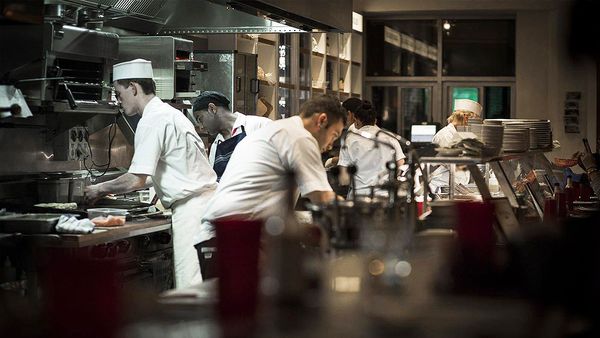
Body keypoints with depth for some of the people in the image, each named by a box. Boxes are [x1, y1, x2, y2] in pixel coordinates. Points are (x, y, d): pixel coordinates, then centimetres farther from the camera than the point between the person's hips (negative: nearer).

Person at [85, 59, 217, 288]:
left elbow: (136, 180, -17)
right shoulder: (170, 114, 18)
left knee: (189, 282, -8)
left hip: (190, 207, -10)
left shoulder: (152, 121, -13)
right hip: (206, 199, 10)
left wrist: (101, 189, 0)